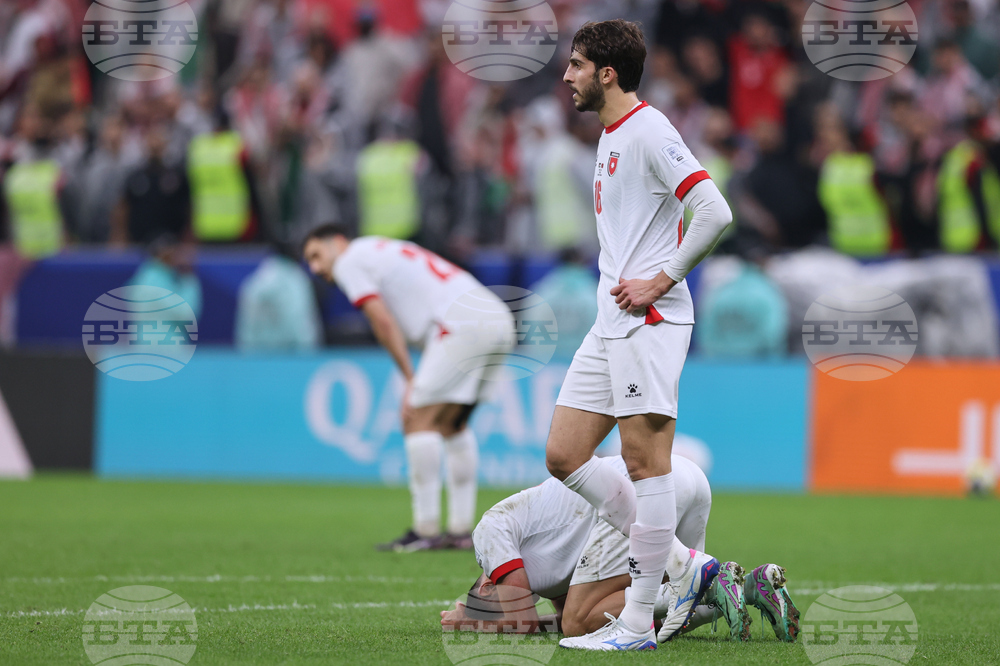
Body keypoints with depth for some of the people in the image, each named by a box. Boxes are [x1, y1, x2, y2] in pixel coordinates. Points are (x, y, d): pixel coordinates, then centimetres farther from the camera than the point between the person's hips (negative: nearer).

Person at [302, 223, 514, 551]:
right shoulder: (390, 251, 32)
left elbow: (383, 322, -4)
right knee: (452, 424, 19)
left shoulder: (349, 261, 6)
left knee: (419, 420, -7)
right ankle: (461, 530, 17)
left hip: (463, 324, -9)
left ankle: (426, 531, -9)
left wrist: (411, 379, -2)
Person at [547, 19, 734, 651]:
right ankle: (684, 564, 11)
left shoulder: (650, 131, -11)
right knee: (564, 456, 6)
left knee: (646, 461, -8)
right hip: (611, 323, 10)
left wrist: (660, 282, -17)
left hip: (651, 319, -10)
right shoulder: (609, 137, 19)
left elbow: (715, 213, -20)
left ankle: (638, 623, -6)